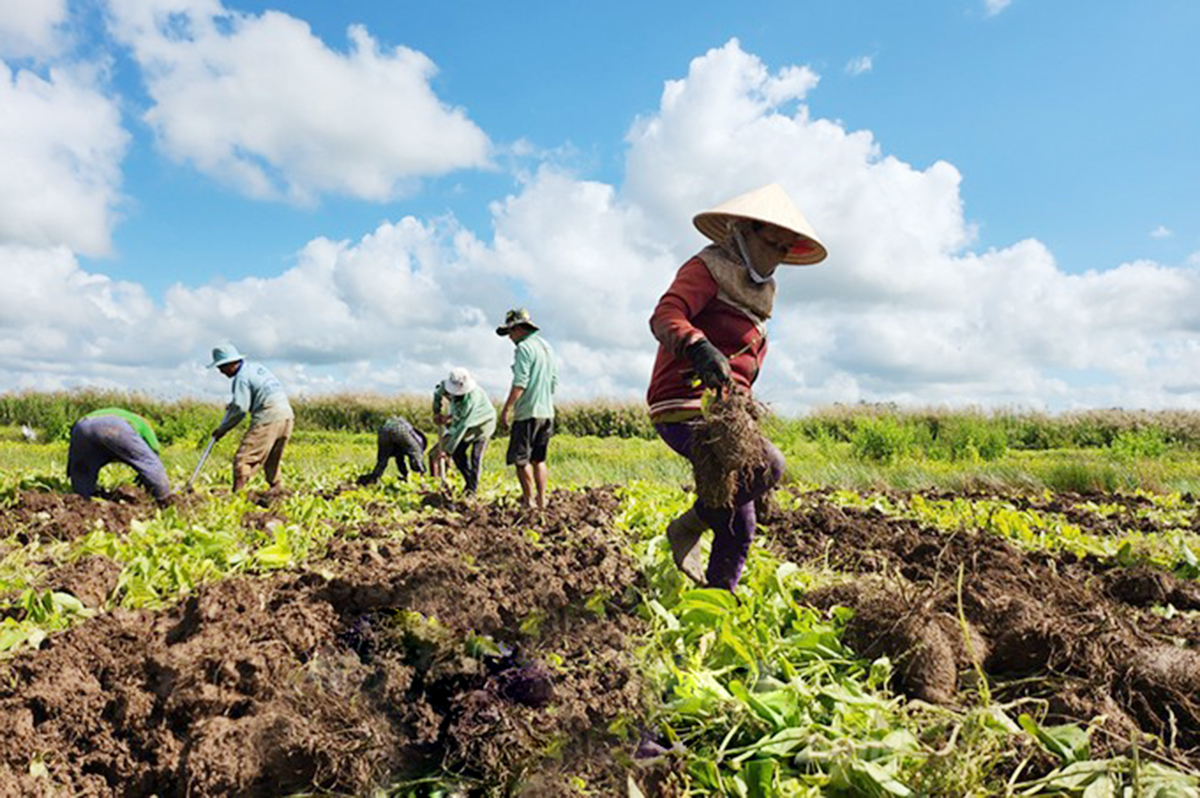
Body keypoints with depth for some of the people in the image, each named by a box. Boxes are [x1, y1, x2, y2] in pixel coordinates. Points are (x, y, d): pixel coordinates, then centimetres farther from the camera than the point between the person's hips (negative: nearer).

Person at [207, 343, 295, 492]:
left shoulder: (242, 377, -6)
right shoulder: (256, 367, 19)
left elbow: (240, 409, -10)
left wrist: (222, 429, -2)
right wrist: (232, 404, 27)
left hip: (268, 418, -9)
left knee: (244, 458, -8)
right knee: (272, 460, 19)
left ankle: (237, 491, -15)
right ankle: (275, 489, 21)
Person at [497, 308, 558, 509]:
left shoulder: (524, 348, -10)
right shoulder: (547, 347, 17)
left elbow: (519, 383, -18)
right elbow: (554, 382, 19)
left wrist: (506, 409, -15)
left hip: (528, 412, -9)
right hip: (547, 412, 9)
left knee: (521, 459, -3)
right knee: (539, 459, 14)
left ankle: (529, 502, -3)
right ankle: (542, 500, 14)